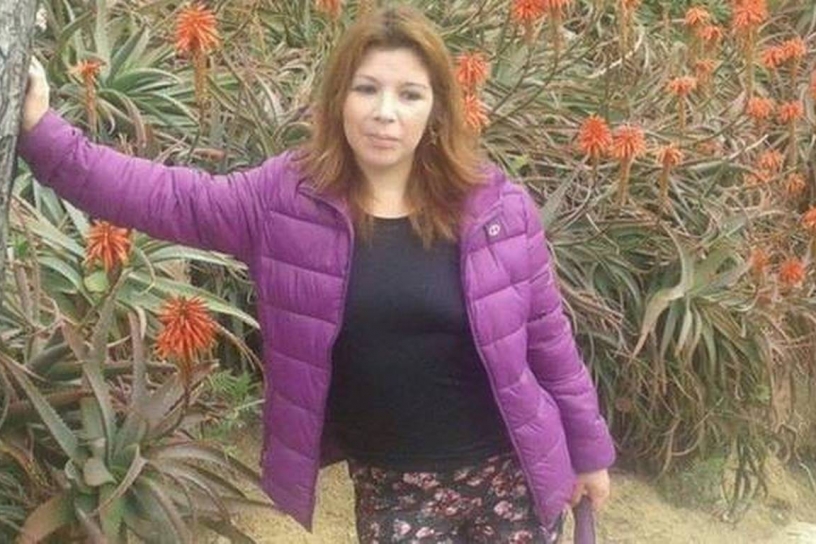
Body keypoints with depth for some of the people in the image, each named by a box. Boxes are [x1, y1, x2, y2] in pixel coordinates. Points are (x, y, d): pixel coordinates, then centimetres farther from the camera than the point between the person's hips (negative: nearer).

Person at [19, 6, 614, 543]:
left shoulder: (497, 204, -8)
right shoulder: (287, 196, -7)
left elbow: (548, 336, -1)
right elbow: (167, 197, -11)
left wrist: (588, 449, 7)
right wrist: (41, 132, -21)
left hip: (507, 473, 0)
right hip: (391, 488, 0)